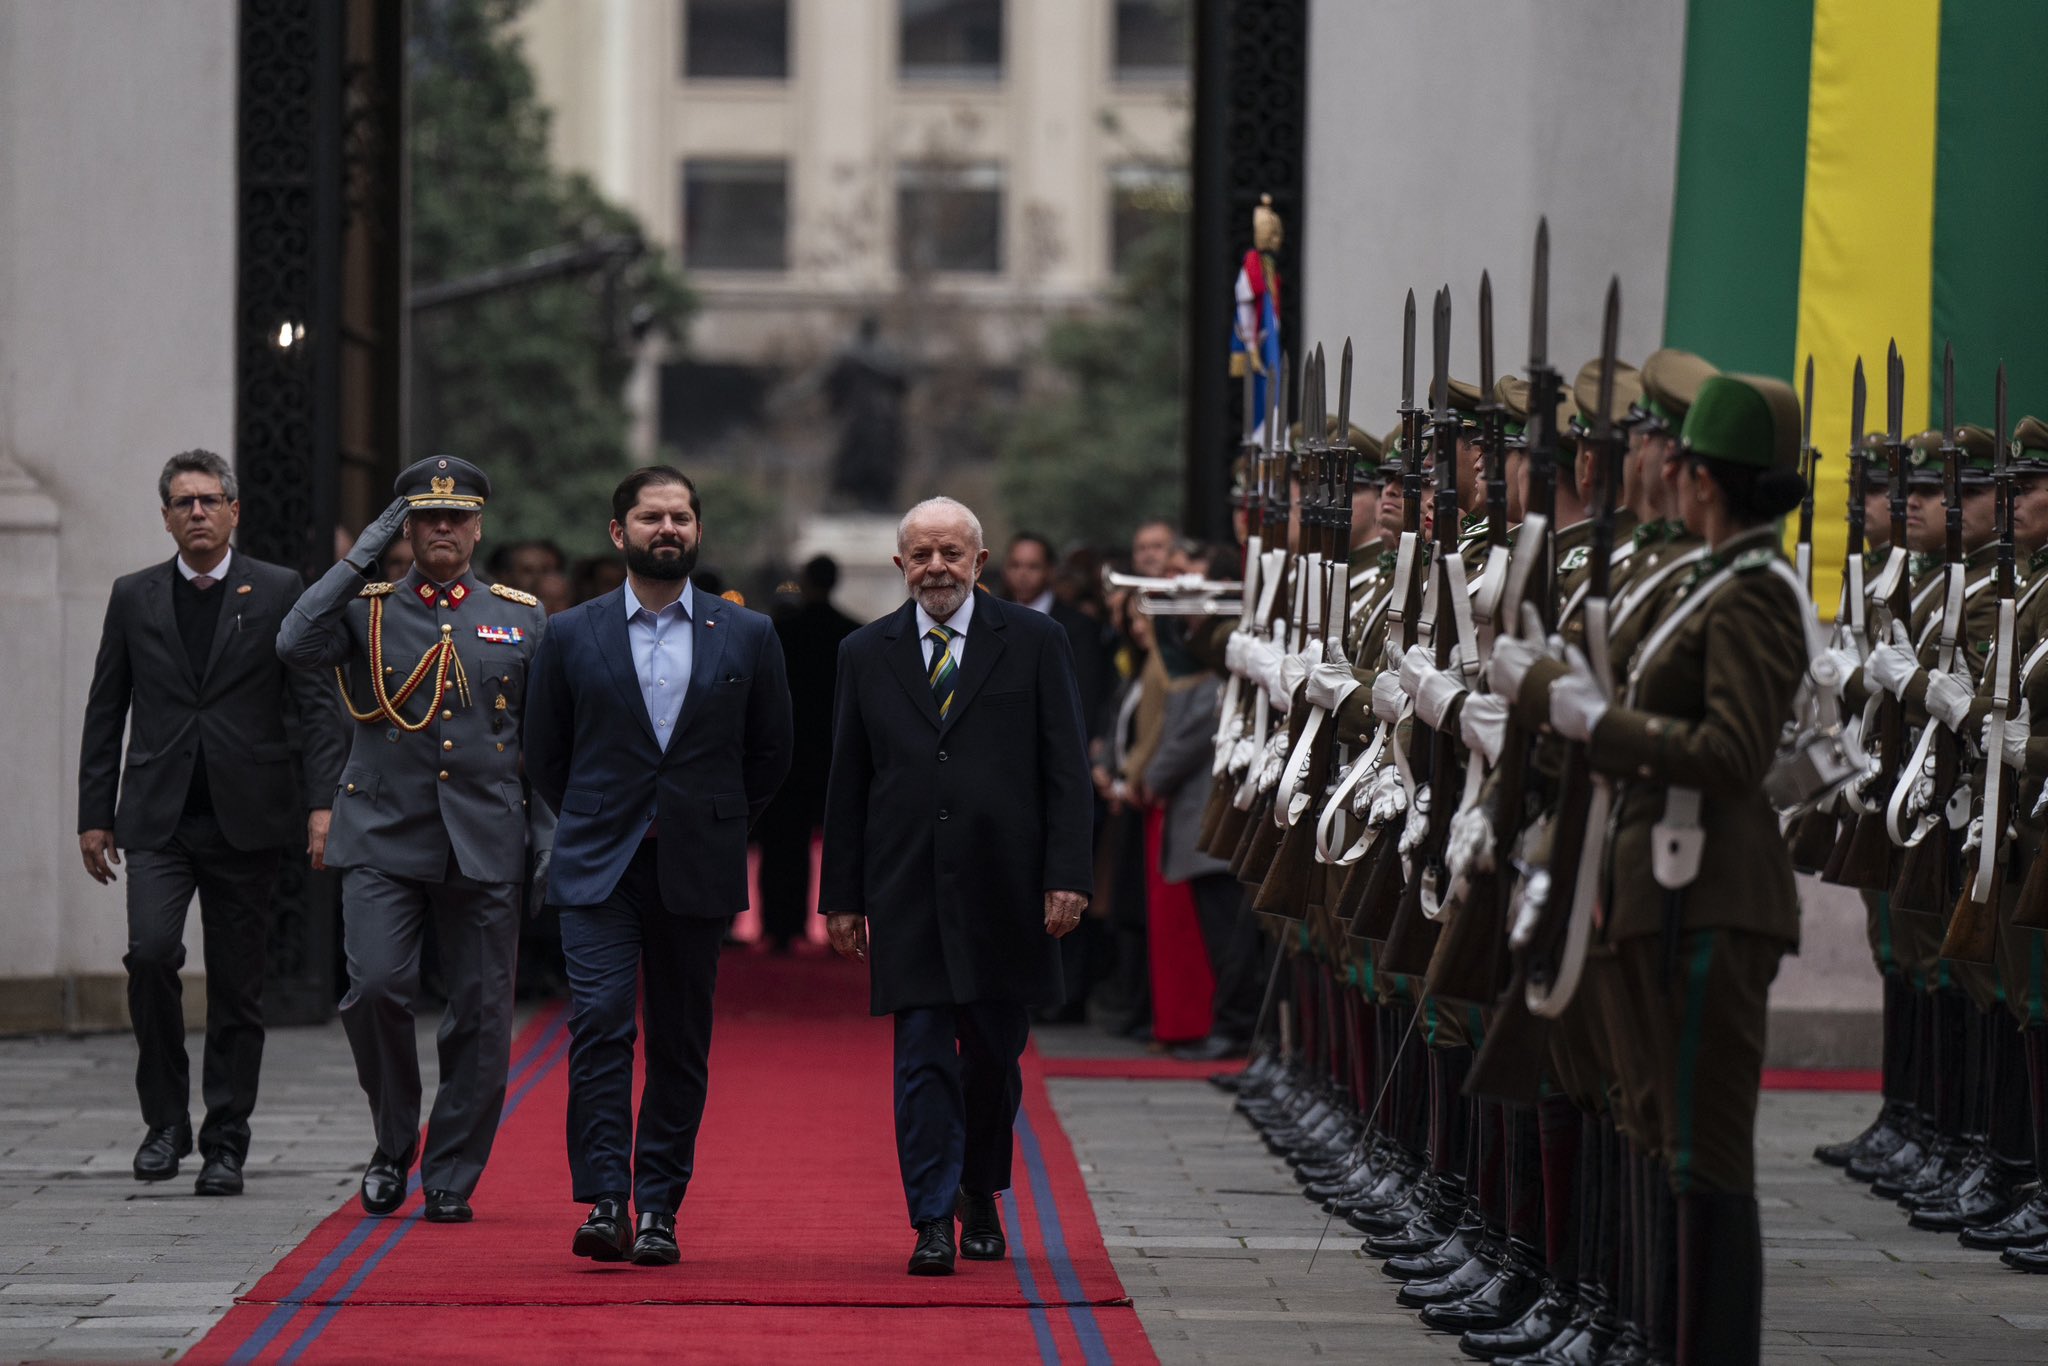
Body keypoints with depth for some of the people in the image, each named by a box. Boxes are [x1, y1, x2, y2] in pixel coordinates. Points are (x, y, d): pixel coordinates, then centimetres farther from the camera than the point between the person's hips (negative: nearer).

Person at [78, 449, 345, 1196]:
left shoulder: (278, 592, 4)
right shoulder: (134, 596, 9)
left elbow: (314, 704, 1)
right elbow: (105, 712, 12)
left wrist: (322, 801, -9)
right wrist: (95, 813, 7)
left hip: (245, 819, -1)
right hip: (158, 818, 1)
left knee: (237, 987, 3)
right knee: (151, 952, -18)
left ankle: (225, 1142, 12)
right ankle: (166, 1118, -3)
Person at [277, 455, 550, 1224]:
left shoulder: (523, 619, 10)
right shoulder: (364, 609, 6)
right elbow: (296, 646, -15)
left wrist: (548, 840, 4)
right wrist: (360, 559, -12)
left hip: (485, 844, 1)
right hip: (384, 837, -1)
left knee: (480, 1015, 0)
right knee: (377, 988, -16)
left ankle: (451, 1180, 11)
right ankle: (393, 1144, 6)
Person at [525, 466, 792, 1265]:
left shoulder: (747, 638, 6)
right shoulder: (572, 637, 5)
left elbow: (769, 755, 13)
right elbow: (544, 756, 13)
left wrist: (713, 831, 11)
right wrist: (598, 828, 11)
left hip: (696, 873, 1)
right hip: (597, 870, -1)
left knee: (681, 1045, 4)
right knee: (600, 1023, -15)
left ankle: (658, 1208, 9)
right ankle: (605, 1201, -17)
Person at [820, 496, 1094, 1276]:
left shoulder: (1034, 643, 3)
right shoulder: (866, 655, 8)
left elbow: (1067, 767, 0)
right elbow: (847, 785, 10)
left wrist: (1067, 876, -8)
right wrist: (842, 896, 5)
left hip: (1003, 889, 0)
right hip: (907, 891, 0)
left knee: (995, 1055, 9)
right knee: (922, 1058, -6)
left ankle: (980, 1196, 30)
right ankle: (933, 1224, -5)